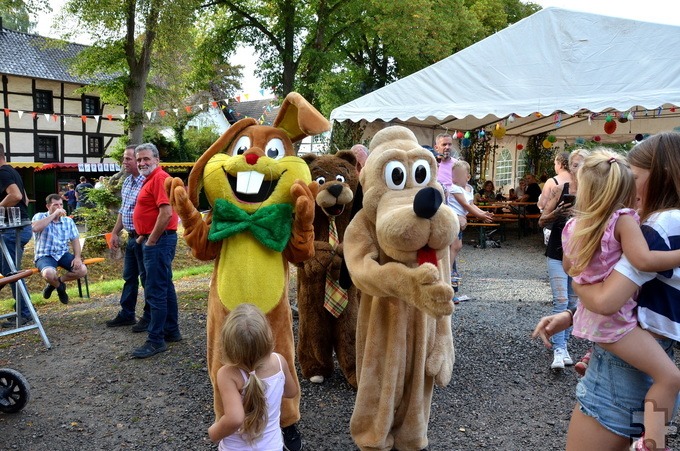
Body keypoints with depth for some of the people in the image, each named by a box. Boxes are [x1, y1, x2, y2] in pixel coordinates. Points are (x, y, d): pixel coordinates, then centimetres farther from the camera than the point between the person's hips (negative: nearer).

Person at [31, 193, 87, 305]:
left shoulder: (68, 221, 9)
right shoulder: (40, 216, -3)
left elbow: (75, 240, 6)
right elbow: (35, 228, -27)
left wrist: (77, 257, -10)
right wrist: (54, 214, -24)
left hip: (63, 254, 4)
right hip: (45, 256, -4)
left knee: (82, 270, -20)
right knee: (49, 273, -37)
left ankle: (59, 281, 12)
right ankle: (59, 287, 4)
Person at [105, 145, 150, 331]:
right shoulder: (127, 182, 12)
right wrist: (115, 233, 19)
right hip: (132, 238, 9)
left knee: (147, 278, 2)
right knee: (129, 277, 17)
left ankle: (149, 318, 14)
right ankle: (126, 314, 28)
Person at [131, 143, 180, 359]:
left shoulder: (160, 178, -15)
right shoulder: (150, 180, 18)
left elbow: (166, 213, -24)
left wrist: (150, 241, -18)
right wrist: (144, 236, 16)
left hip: (159, 240, -11)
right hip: (155, 239, 11)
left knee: (155, 292, -7)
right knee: (165, 287, 16)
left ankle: (156, 340, -1)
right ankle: (171, 331, 26)